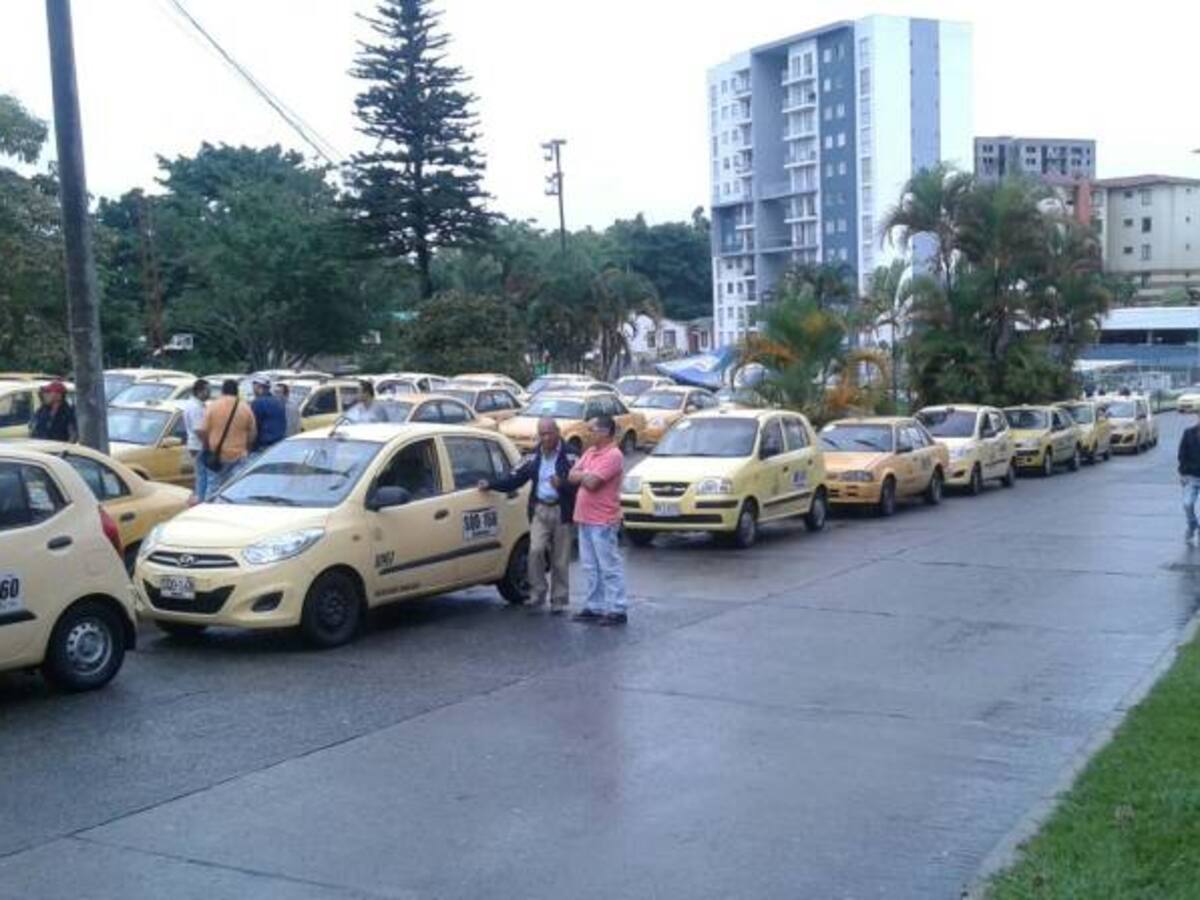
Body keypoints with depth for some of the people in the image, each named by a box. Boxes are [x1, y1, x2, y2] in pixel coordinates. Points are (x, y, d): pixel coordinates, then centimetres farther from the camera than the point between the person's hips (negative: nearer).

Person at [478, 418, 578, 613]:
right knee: (536, 550, -12)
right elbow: (514, 478, 11)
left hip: (562, 511, -3)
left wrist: (561, 484, -29)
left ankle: (559, 601, 12)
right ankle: (537, 594, 1)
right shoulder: (533, 458, 12)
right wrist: (490, 484, 1)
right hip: (539, 510, 3)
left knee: (560, 560, 2)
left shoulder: (570, 457, -4)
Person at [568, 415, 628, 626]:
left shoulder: (613, 455, -14)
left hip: (603, 522, -9)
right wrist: (587, 475, -9)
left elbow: (591, 483, -22)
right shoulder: (590, 452, 15)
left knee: (609, 567, -4)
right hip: (584, 519, 9)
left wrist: (582, 475, -2)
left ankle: (617, 610, -1)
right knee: (591, 568, 13)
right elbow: (572, 476, 10)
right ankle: (594, 607, 21)